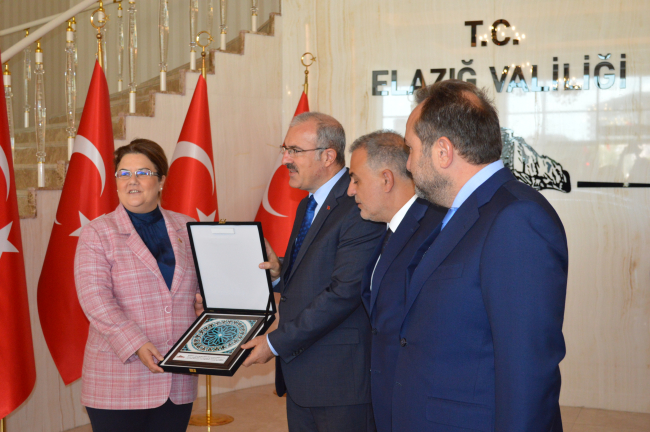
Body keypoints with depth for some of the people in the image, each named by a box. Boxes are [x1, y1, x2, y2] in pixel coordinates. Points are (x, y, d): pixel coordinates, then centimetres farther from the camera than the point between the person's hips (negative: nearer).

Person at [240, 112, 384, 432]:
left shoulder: (359, 208, -17)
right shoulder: (308, 205, 15)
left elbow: (344, 292, -22)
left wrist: (277, 342, -18)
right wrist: (278, 272, 1)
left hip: (341, 377, -9)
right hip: (299, 371, 9)